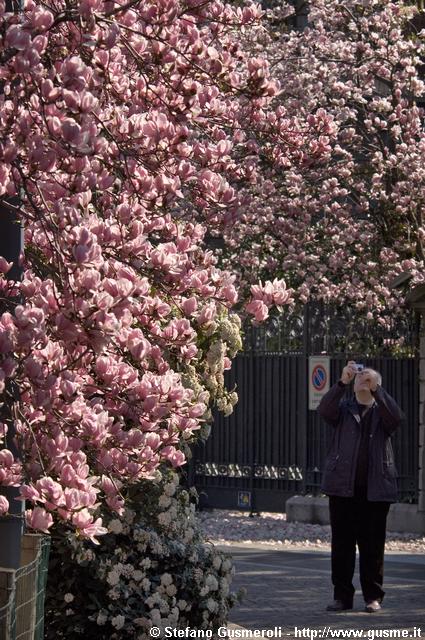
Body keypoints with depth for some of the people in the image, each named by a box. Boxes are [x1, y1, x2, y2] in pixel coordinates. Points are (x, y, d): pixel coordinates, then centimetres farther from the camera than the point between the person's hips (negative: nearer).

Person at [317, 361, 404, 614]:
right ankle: (343, 595, 8)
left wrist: (375, 389, -19)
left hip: (375, 488, -1)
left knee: (373, 545, 1)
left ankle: (373, 596, 8)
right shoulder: (343, 410, 12)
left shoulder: (382, 411, 11)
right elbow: (325, 410, -9)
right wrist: (343, 382, -20)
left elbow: (397, 417, -11)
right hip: (343, 486, 1)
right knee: (342, 543, 2)